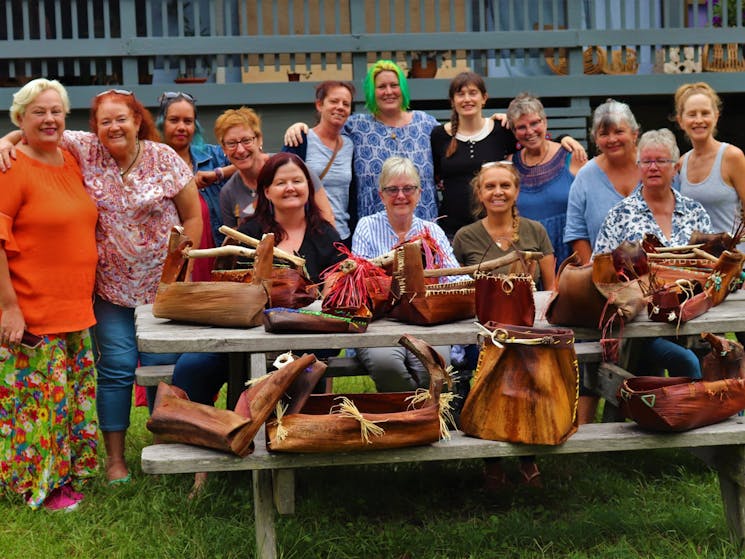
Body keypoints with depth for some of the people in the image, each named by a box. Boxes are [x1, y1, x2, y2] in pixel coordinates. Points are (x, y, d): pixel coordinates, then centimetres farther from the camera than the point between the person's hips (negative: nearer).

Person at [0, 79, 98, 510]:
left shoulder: (72, 161, 8)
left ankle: (70, 472, 30)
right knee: (40, 396, 0)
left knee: (76, 393, 15)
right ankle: (40, 484, 16)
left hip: (76, 309, 8)